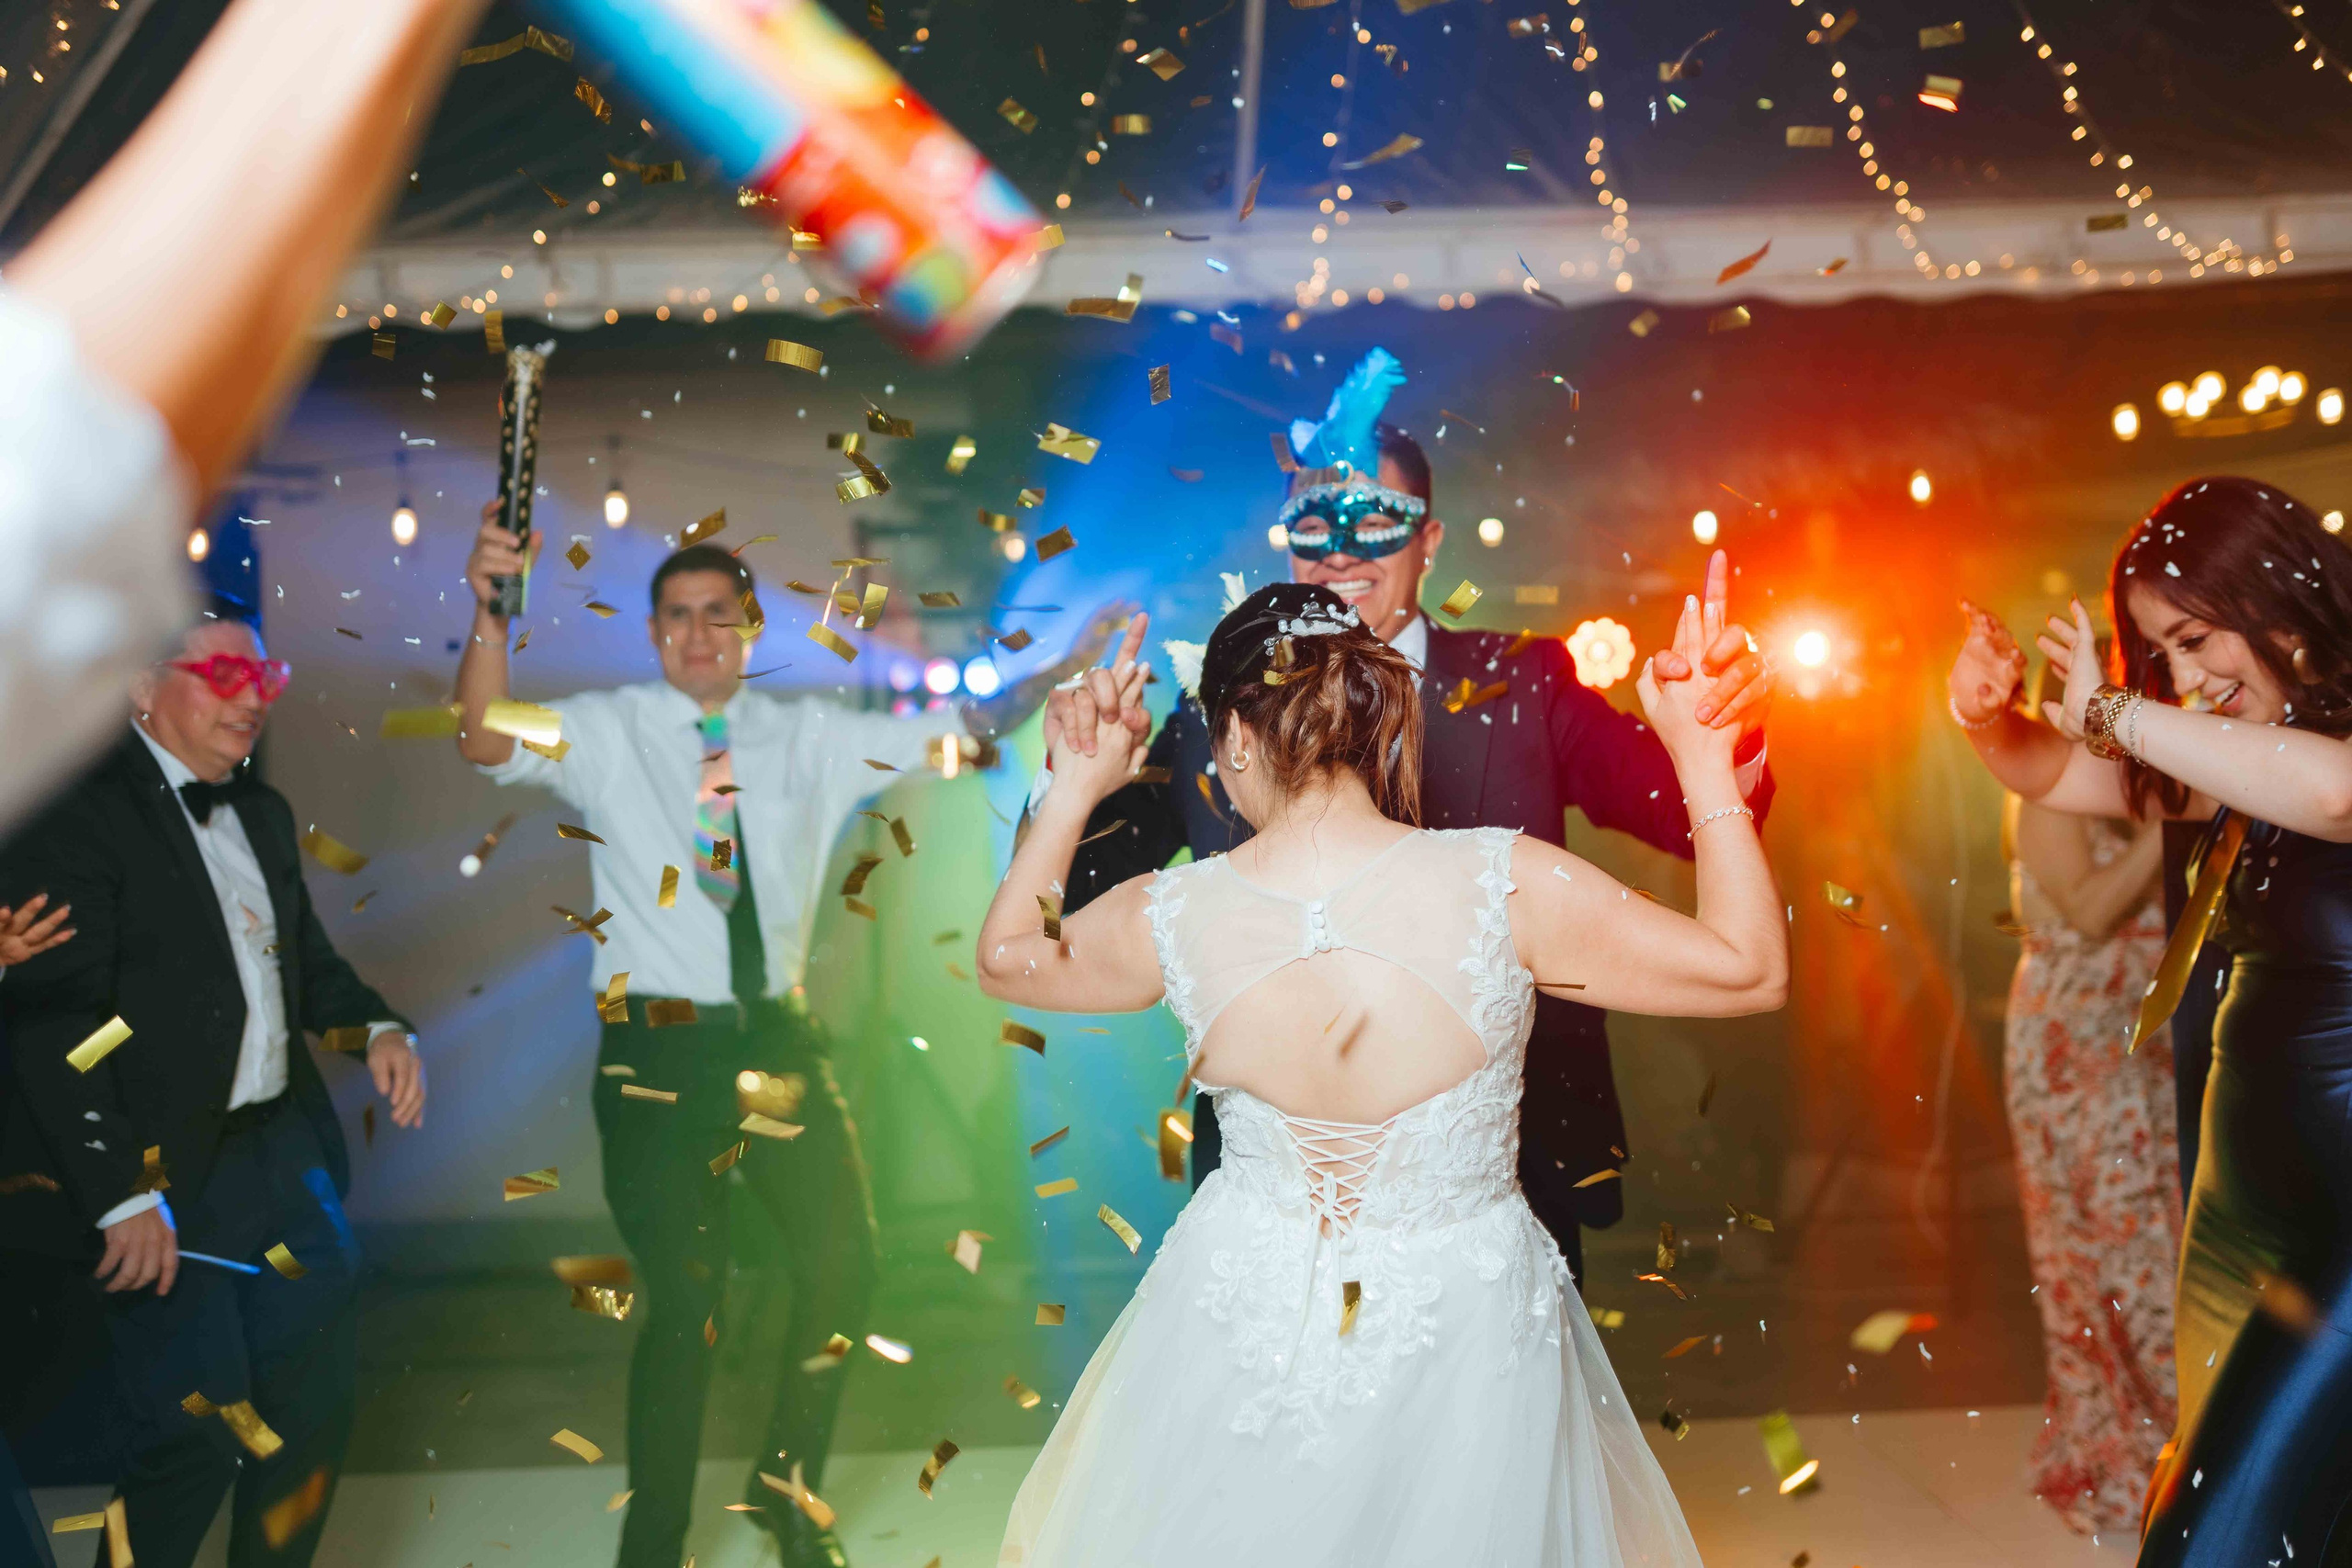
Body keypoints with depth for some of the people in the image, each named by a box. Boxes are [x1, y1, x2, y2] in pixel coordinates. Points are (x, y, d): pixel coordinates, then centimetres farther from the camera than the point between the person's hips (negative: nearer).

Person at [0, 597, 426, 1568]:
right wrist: (122, 1194, -21)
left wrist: (376, 1027, 0)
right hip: (168, 1176, -8)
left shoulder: (262, 815, 14)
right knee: (200, 1429, -2)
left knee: (316, 1395, 14)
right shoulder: (78, 813, -12)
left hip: (287, 1154, 8)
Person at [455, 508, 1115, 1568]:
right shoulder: (607, 733, -2)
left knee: (845, 1257, 9)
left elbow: (958, 729, 2)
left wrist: (1066, 667, -10)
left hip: (778, 1039, 4)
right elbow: (487, 743, -18)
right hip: (659, 1048, -3)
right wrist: (490, 613, -35)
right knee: (684, 1294, 1)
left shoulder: (810, 736, 5)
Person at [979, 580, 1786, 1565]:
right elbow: (1752, 970, -13)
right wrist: (1702, 756, -8)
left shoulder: (1169, 919, -17)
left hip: (1248, 1300, 1)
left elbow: (1002, 959, 5)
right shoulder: (1505, 884, -23)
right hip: (1462, 1323, -1)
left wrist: (1075, 791, 6)